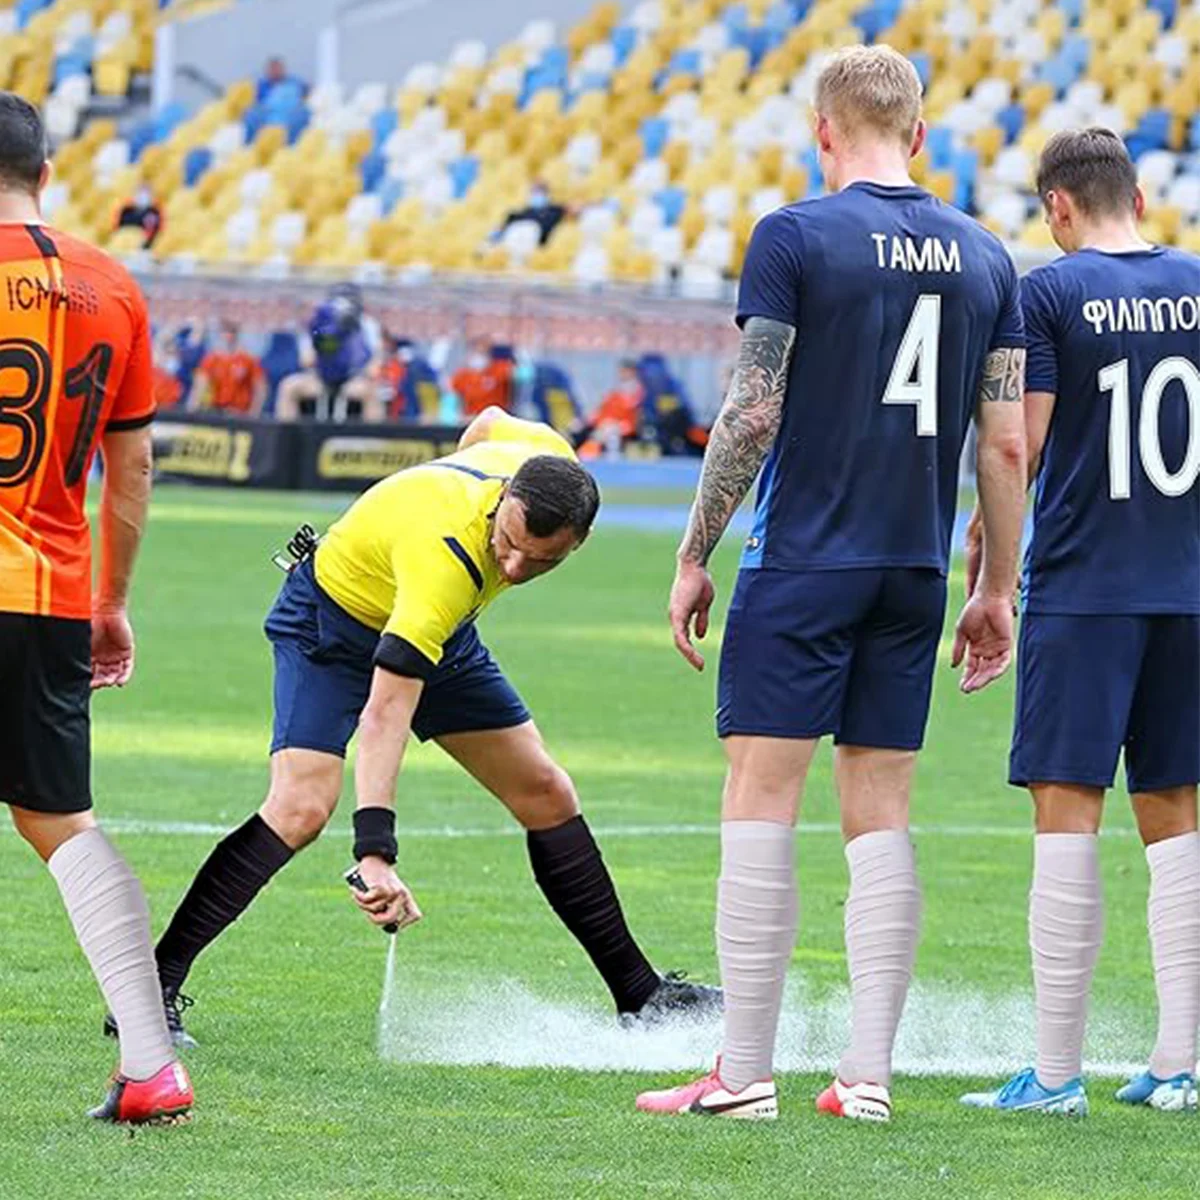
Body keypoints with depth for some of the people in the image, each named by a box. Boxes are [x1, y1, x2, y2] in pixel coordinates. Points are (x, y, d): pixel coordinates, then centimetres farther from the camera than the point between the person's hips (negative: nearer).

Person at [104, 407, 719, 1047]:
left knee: (546, 794, 5)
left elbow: (490, 423, 2)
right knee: (300, 807, -26)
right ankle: (153, 988, -22)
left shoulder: (552, 460, -25)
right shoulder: (444, 559, -44)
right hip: (331, 620, -7)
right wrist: (375, 853, -56)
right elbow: (384, 713, -48)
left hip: (440, 632, 7)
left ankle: (640, 994, 17)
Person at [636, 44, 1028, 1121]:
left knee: (760, 800, -2)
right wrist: (997, 591, 14)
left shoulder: (795, 237, -7)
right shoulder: (984, 257, 7)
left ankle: (744, 1073, -4)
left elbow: (751, 415, -9)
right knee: (880, 812, 8)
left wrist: (696, 555, -1)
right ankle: (868, 1074, 4)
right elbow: (1008, 443, 7)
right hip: (916, 570, 5)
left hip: (802, 562, -5)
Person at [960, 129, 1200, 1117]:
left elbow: (1020, 449, -9)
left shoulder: (1050, 293, -6)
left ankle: (1057, 1071, -6)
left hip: (1080, 587, -5)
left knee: (1067, 813, -4)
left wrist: (982, 546, 3)